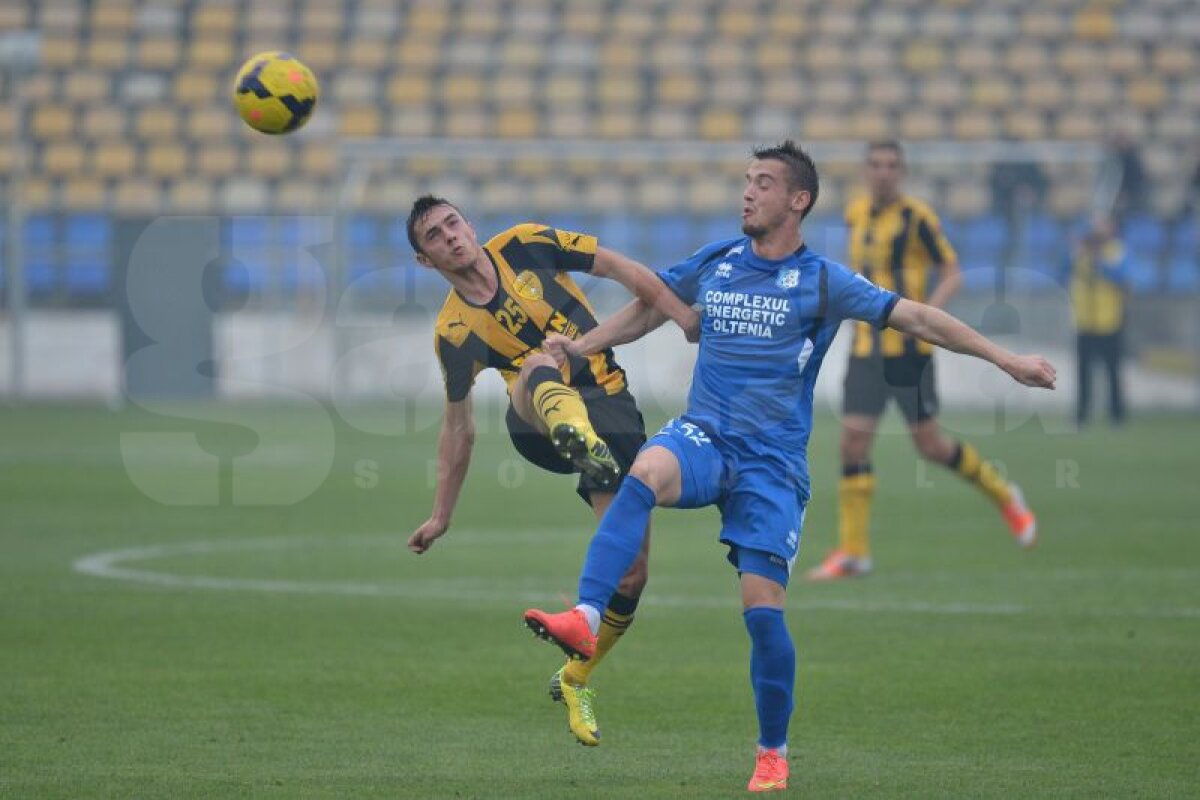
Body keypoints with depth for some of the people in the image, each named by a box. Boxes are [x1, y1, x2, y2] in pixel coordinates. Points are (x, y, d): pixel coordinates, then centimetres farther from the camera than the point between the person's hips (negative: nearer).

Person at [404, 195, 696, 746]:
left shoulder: (525, 245, 3)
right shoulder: (454, 332, 3)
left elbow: (622, 270, 7)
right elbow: (458, 430, 13)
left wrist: (694, 323, -1)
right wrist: (441, 516, 13)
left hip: (610, 408, 2)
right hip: (540, 426, -2)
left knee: (630, 577, -7)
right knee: (539, 364, -39)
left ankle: (573, 682, 17)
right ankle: (582, 445, -75)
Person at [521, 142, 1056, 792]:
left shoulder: (822, 281, -1)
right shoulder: (713, 263, 10)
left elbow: (917, 318, -4)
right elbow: (647, 310, 24)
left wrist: (1007, 360, -9)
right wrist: (580, 346, 12)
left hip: (773, 462, -2)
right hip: (704, 437, 2)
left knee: (762, 606, -8)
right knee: (646, 471, -34)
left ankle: (773, 753, 11)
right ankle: (584, 621, -46)